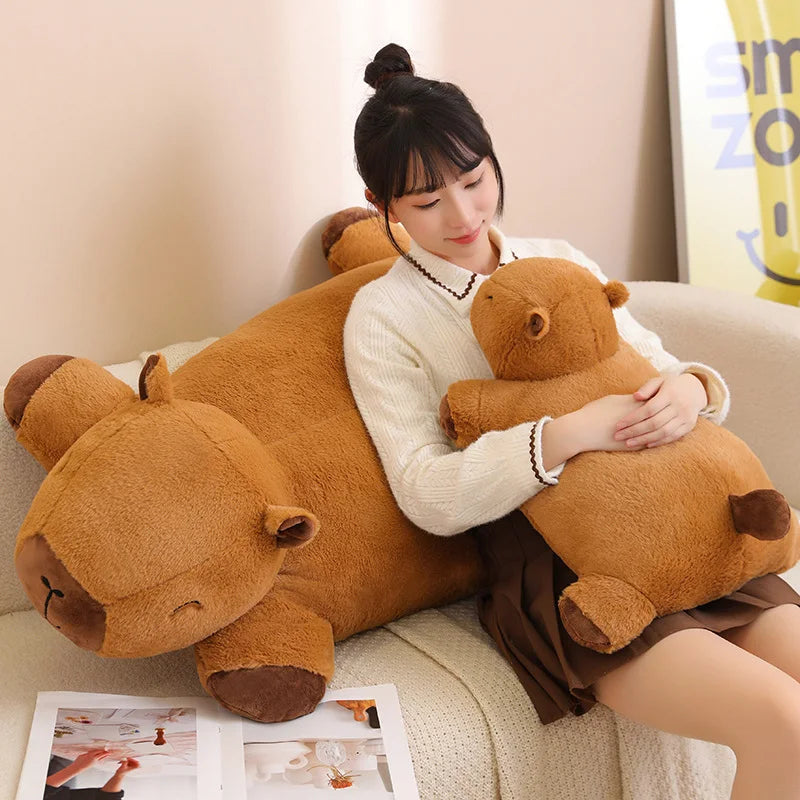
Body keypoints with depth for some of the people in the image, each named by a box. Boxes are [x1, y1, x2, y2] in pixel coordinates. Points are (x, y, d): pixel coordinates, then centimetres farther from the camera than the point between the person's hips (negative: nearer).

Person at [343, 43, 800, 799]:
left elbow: (656, 364, 16)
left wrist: (691, 388, -9)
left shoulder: (558, 261, 13)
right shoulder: (383, 316, 0)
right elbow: (427, 495, -8)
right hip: (550, 574, -5)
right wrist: (563, 437, -21)